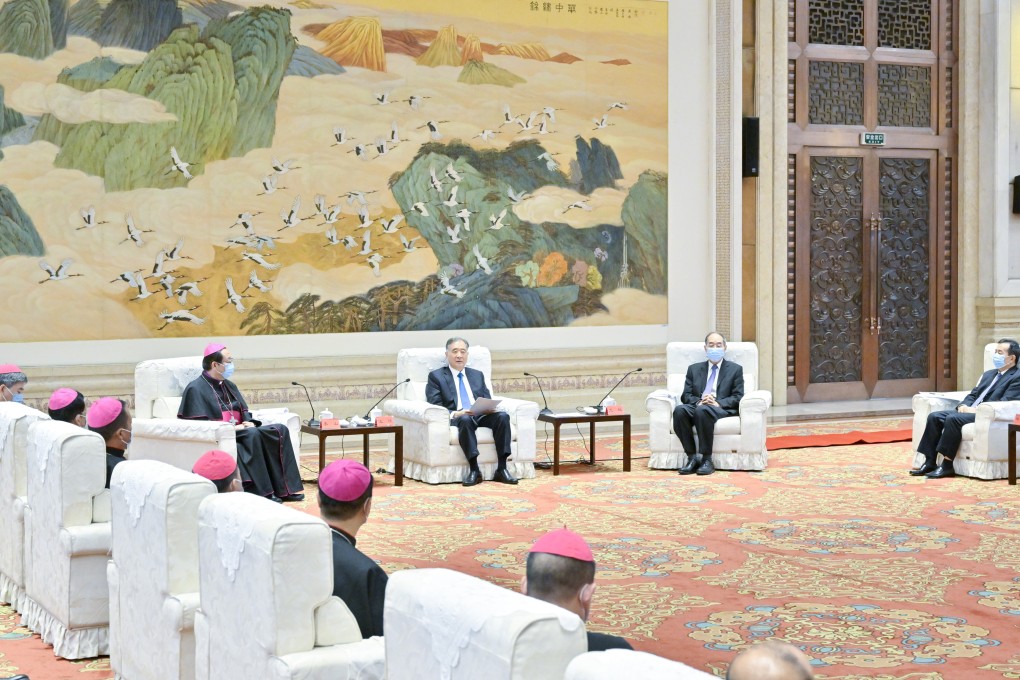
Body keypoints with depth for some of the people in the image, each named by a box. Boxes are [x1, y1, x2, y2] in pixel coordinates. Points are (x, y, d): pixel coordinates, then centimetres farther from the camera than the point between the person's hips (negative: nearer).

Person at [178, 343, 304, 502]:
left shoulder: (229, 386, 20)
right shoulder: (196, 389, -6)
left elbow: (244, 412, 21)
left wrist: (248, 423, -3)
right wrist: (231, 428, -19)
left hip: (238, 431, 8)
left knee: (280, 430, -13)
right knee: (252, 435, -36)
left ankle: (284, 489, -21)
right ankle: (262, 492, -34)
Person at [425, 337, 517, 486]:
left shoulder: (477, 375, 24)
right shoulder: (436, 376, 10)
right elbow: (434, 407, 0)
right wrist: (455, 414, -19)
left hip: (481, 416, 4)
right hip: (455, 418, -4)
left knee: (503, 416, -28)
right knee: (465, 419, -39)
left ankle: (501, 469, -30)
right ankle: (474, 470, -39)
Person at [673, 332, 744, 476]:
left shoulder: (735, 369, 16)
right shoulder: (694, 369, 22)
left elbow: (738, 397, 4)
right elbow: (686, 395, 12)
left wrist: (718, 403, -15)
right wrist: (699, 401, -11)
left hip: (722, 409, -3)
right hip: (697, 406, 3)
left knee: (702, 410, -38)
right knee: (679, 410, -33)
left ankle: (707, 459, -32)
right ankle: (692, 457, -27)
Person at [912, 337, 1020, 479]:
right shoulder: (988, 374, 25)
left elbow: (1004, 403, -15)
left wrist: (976, 410, -19)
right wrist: (964, 405, 0)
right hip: (970, 411, 9)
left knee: (953, 418, -32)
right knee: (934, 416, -10)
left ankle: (947, 466, -26)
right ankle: (930, 462, -12)